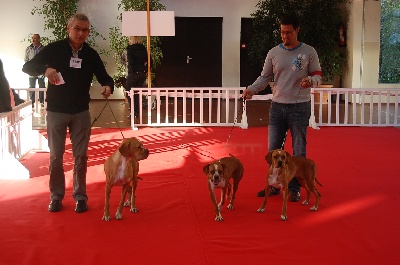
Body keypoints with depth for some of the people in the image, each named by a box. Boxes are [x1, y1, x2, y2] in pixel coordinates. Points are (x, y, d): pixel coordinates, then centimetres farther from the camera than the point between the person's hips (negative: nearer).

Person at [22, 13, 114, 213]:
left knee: (81, 156, 6)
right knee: (55, 156, 5)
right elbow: (27, 67, -8)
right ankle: (56, 196, 19)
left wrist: (108, 86, -18)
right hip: (56, 111, -1)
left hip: (81, 112, 2)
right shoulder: (54, 49, -7)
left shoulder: (91, 54, 0)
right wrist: (45, 69, -29)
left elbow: (104, 76, 6)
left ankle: (80, 196, 18)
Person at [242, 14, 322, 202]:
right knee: (273, 149, 8)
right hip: (277, 107, 3)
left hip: (300, 107, -3)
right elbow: (265, 77, 4)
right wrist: (251, 89, -13)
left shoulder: (309, 52, -2)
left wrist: (310, 80, -23)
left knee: (298, 151, 4)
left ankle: (294, 188, 14)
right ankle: (273, 185, 21)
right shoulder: (274, 53, 4)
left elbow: (318, 76, 0)